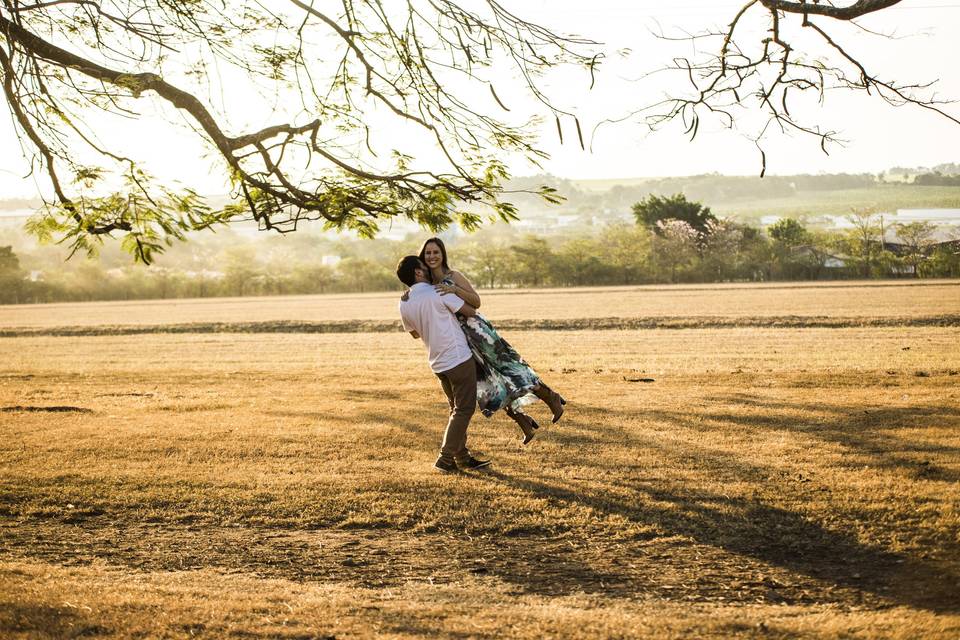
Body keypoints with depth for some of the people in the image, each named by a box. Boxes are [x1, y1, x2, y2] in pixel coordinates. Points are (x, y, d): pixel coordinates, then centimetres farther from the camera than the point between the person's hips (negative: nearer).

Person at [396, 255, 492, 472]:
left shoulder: (404, 304, 3)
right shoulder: (439, 293, -16)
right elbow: (471, 311, -8)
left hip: (438, 362, 7)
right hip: (459, 358, -7)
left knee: (457, 409, 18)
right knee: (464, 409, 1)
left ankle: (462, 457, 20)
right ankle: (446, 458, -2)